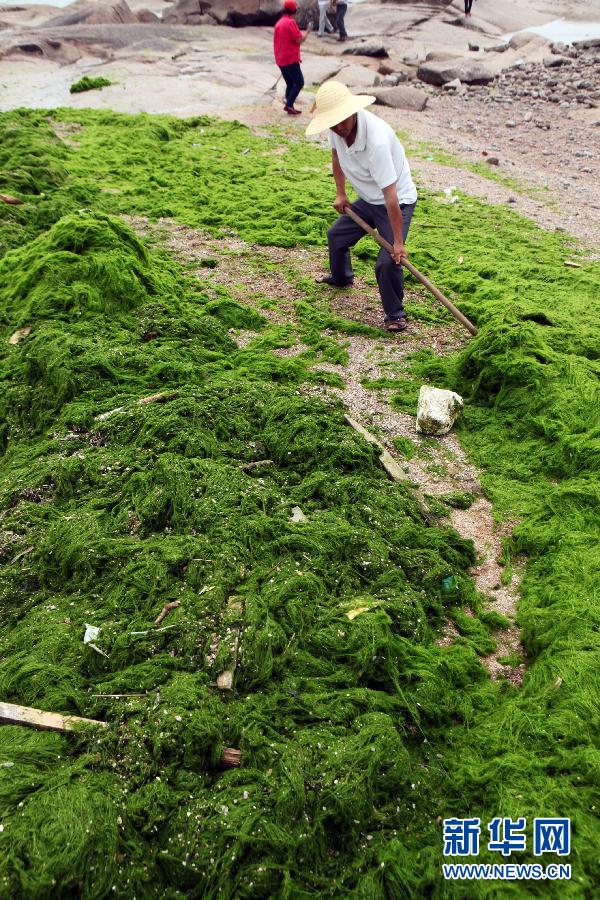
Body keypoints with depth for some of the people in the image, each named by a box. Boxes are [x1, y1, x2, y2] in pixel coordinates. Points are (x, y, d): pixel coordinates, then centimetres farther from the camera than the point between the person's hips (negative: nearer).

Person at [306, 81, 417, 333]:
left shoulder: (377, 140, -38)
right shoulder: (337, 128, -14)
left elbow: (390, 196, -36)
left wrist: (398, 242, -34)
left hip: (398, 202, -8)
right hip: (368, 200, 8)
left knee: (387, 262, -20)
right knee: (336, 236, 21)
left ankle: (395, 315, 3)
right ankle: (341, 278, 51)